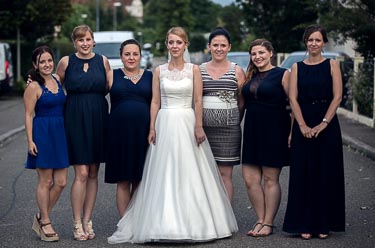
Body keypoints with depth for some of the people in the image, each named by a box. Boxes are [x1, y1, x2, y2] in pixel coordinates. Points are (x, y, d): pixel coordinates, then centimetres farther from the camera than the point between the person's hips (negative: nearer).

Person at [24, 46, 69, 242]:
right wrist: (30, 141, -13)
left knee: (61, 182, 5)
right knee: (46, 181, 1)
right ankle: (45, 222, 14)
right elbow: (28, 115, -8)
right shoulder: (33, 87, -7)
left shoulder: (57, 79, 10)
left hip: (60, 133, 6)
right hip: (42, 134, -6)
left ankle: (41, 218, 22)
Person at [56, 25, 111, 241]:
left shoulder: (102, 61, 6)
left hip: (98, 120, 3)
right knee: (81, 173, -8)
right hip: (76, 120, -3)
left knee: (93, 174, 6)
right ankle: (77, 224, -1)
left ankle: (88, 221, 14)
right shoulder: (66, 62, 1)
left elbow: (109, 88, 14)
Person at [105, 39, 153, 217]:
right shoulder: (112, 76, 6)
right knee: (123, 181, 1)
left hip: (143, 132, 1)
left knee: (140, 181, 5)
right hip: (119, 132, -1)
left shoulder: (150, 77, 10)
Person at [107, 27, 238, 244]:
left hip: (187, 123, -1)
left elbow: (198, 101, 0)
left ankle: (192, 222, 8)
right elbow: (155, 102, 6)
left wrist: (199, 127, -9)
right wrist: (152, 129, -1)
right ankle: (165, 224, 5)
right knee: (164, 174, 0)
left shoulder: (194, 70, 4)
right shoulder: (159, 71, 8)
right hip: (165, 123, 1)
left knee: (189, 173, -1)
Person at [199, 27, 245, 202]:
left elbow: (242, 102, 7)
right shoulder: (200, 70, 8)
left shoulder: (237, 71, 4)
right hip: (204, 126, 2)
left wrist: (234, 121, 4)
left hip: (228, 127, -1)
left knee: (225, 173, 1)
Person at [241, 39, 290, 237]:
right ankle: (260, 220, 15)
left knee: (270, 179, 1)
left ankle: (268, 223, 9)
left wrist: (292, 131, -14)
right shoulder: (250, 77, 13)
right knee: (250, 178, 3)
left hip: (274, 130, -6)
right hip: (252, 131, 6)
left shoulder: (282, 75, -4)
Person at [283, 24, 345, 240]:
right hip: (303, 126, 1)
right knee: (304, 174, 1)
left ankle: (324, 224, 10)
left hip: (327, 125, -1)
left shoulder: (332, 65, 4)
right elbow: (293, 98, 0)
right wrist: (302, 125, -11)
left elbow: (337, 96, -4)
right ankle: (305, 224, 7)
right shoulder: (297, 67, 8)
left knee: (327, 174, 1)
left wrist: (324, 123, -13)